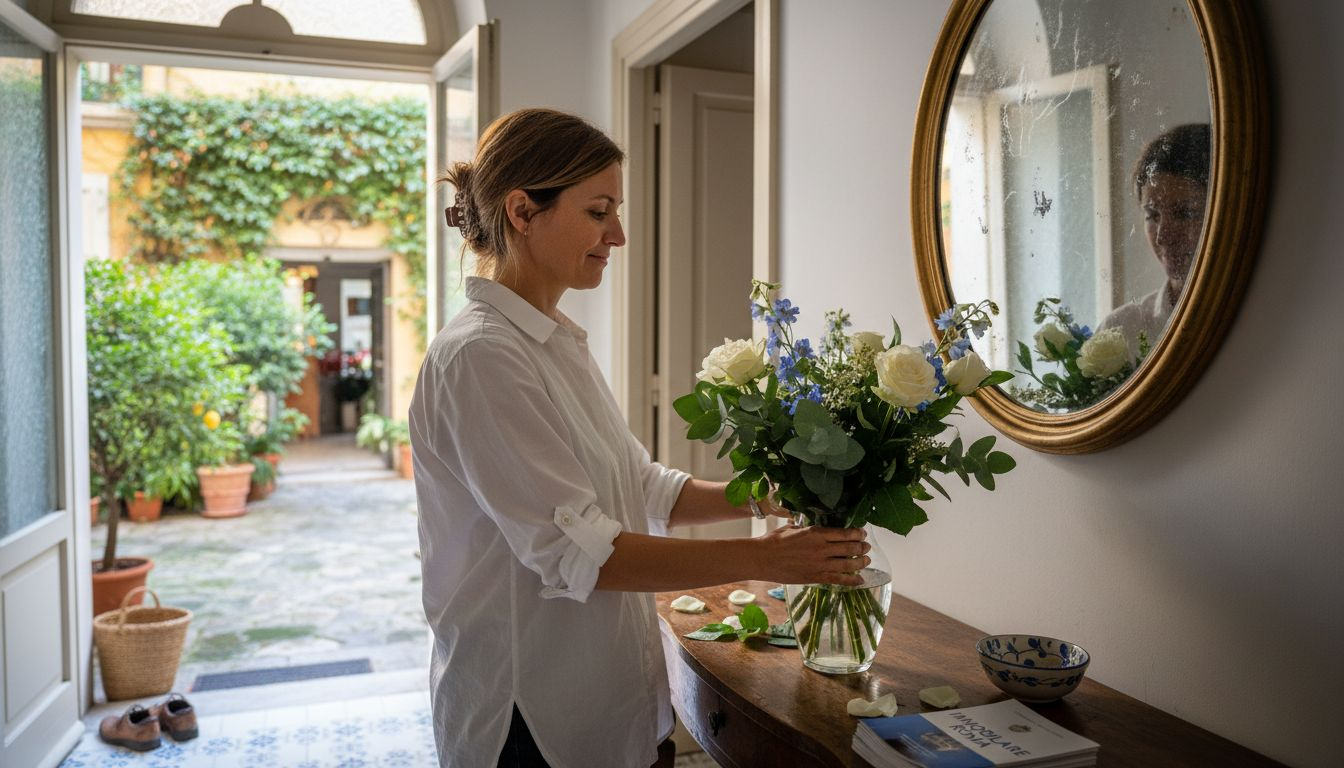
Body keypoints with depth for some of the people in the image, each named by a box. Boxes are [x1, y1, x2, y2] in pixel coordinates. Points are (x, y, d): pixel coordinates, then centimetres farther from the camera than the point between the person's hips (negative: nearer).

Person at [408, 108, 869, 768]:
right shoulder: (481, 355, -21)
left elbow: (644, 488, 9)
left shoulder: (558, 343, 9)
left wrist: (771, 496, -4)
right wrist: (763, 558, -21)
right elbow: (574, 551, -24)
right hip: (528, 715, -8)